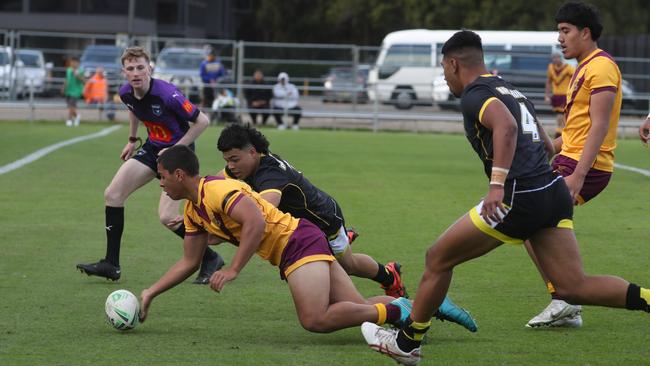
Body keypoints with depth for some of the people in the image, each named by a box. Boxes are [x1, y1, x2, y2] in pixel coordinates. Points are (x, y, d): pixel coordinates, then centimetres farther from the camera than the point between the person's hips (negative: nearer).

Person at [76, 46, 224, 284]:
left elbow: (202, 121, -19)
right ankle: (111, 265, 7)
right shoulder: (126, 93, -7)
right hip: (153, 148, 8)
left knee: (167, 217, -18)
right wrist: (132, 140, 21)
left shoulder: (166, 94, -28)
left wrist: (175, 150, -19)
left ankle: (210, 259, 4)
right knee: (112, 194, 0)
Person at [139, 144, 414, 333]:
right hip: (286, 255, 9)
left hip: (298, 241, -9)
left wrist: (233, 270, -29)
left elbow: (255, 222, -29)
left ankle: (400, 312, -17)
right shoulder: (193, 211, 15)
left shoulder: (215, 189, -16)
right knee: (360, 309, 0)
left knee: (315, 320, -25)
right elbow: (189, 262, 21)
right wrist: (151, 293, 17)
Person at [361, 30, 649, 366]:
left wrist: (497, 185, -32)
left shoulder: (475, 95, -4)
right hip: (555, 193, 8)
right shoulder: (512, 91, 23)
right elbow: (545, 144, 30)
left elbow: (506, 126, -25)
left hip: (518, 199, -8)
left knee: (438, 259, 9)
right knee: (574, 288, 2)